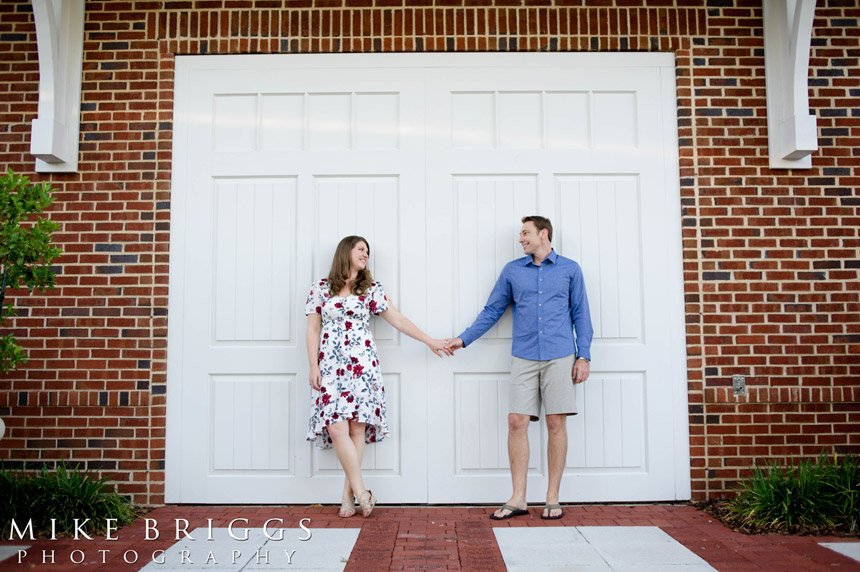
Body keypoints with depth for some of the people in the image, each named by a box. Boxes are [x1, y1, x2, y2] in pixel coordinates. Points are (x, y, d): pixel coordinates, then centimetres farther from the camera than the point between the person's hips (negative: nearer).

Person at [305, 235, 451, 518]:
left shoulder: (371, 289, 10)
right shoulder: (321, 288, 8)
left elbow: (398, 320, 9)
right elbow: (313, 330, 7)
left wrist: (430, 341, 5)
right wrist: (313, 367, -1)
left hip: (362, 365, 1)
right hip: (331, 367, 0)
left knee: (357, 427, -4)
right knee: (337, 428, -11)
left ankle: (348, 494, 5)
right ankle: (361, 492, -4)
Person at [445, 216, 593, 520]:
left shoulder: (569, 269, 8)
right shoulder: (512, 270, 13)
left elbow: (580, 314, 7)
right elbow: (492, 310, 14)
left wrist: (584, 356, 0)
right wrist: (463, 339, 8)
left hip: (560, 357, -1)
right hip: (524, 358, 2)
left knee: (556, 423, 1)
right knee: (517, 422, -4)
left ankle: (552, 498, 12)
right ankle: (518, 499, 5)